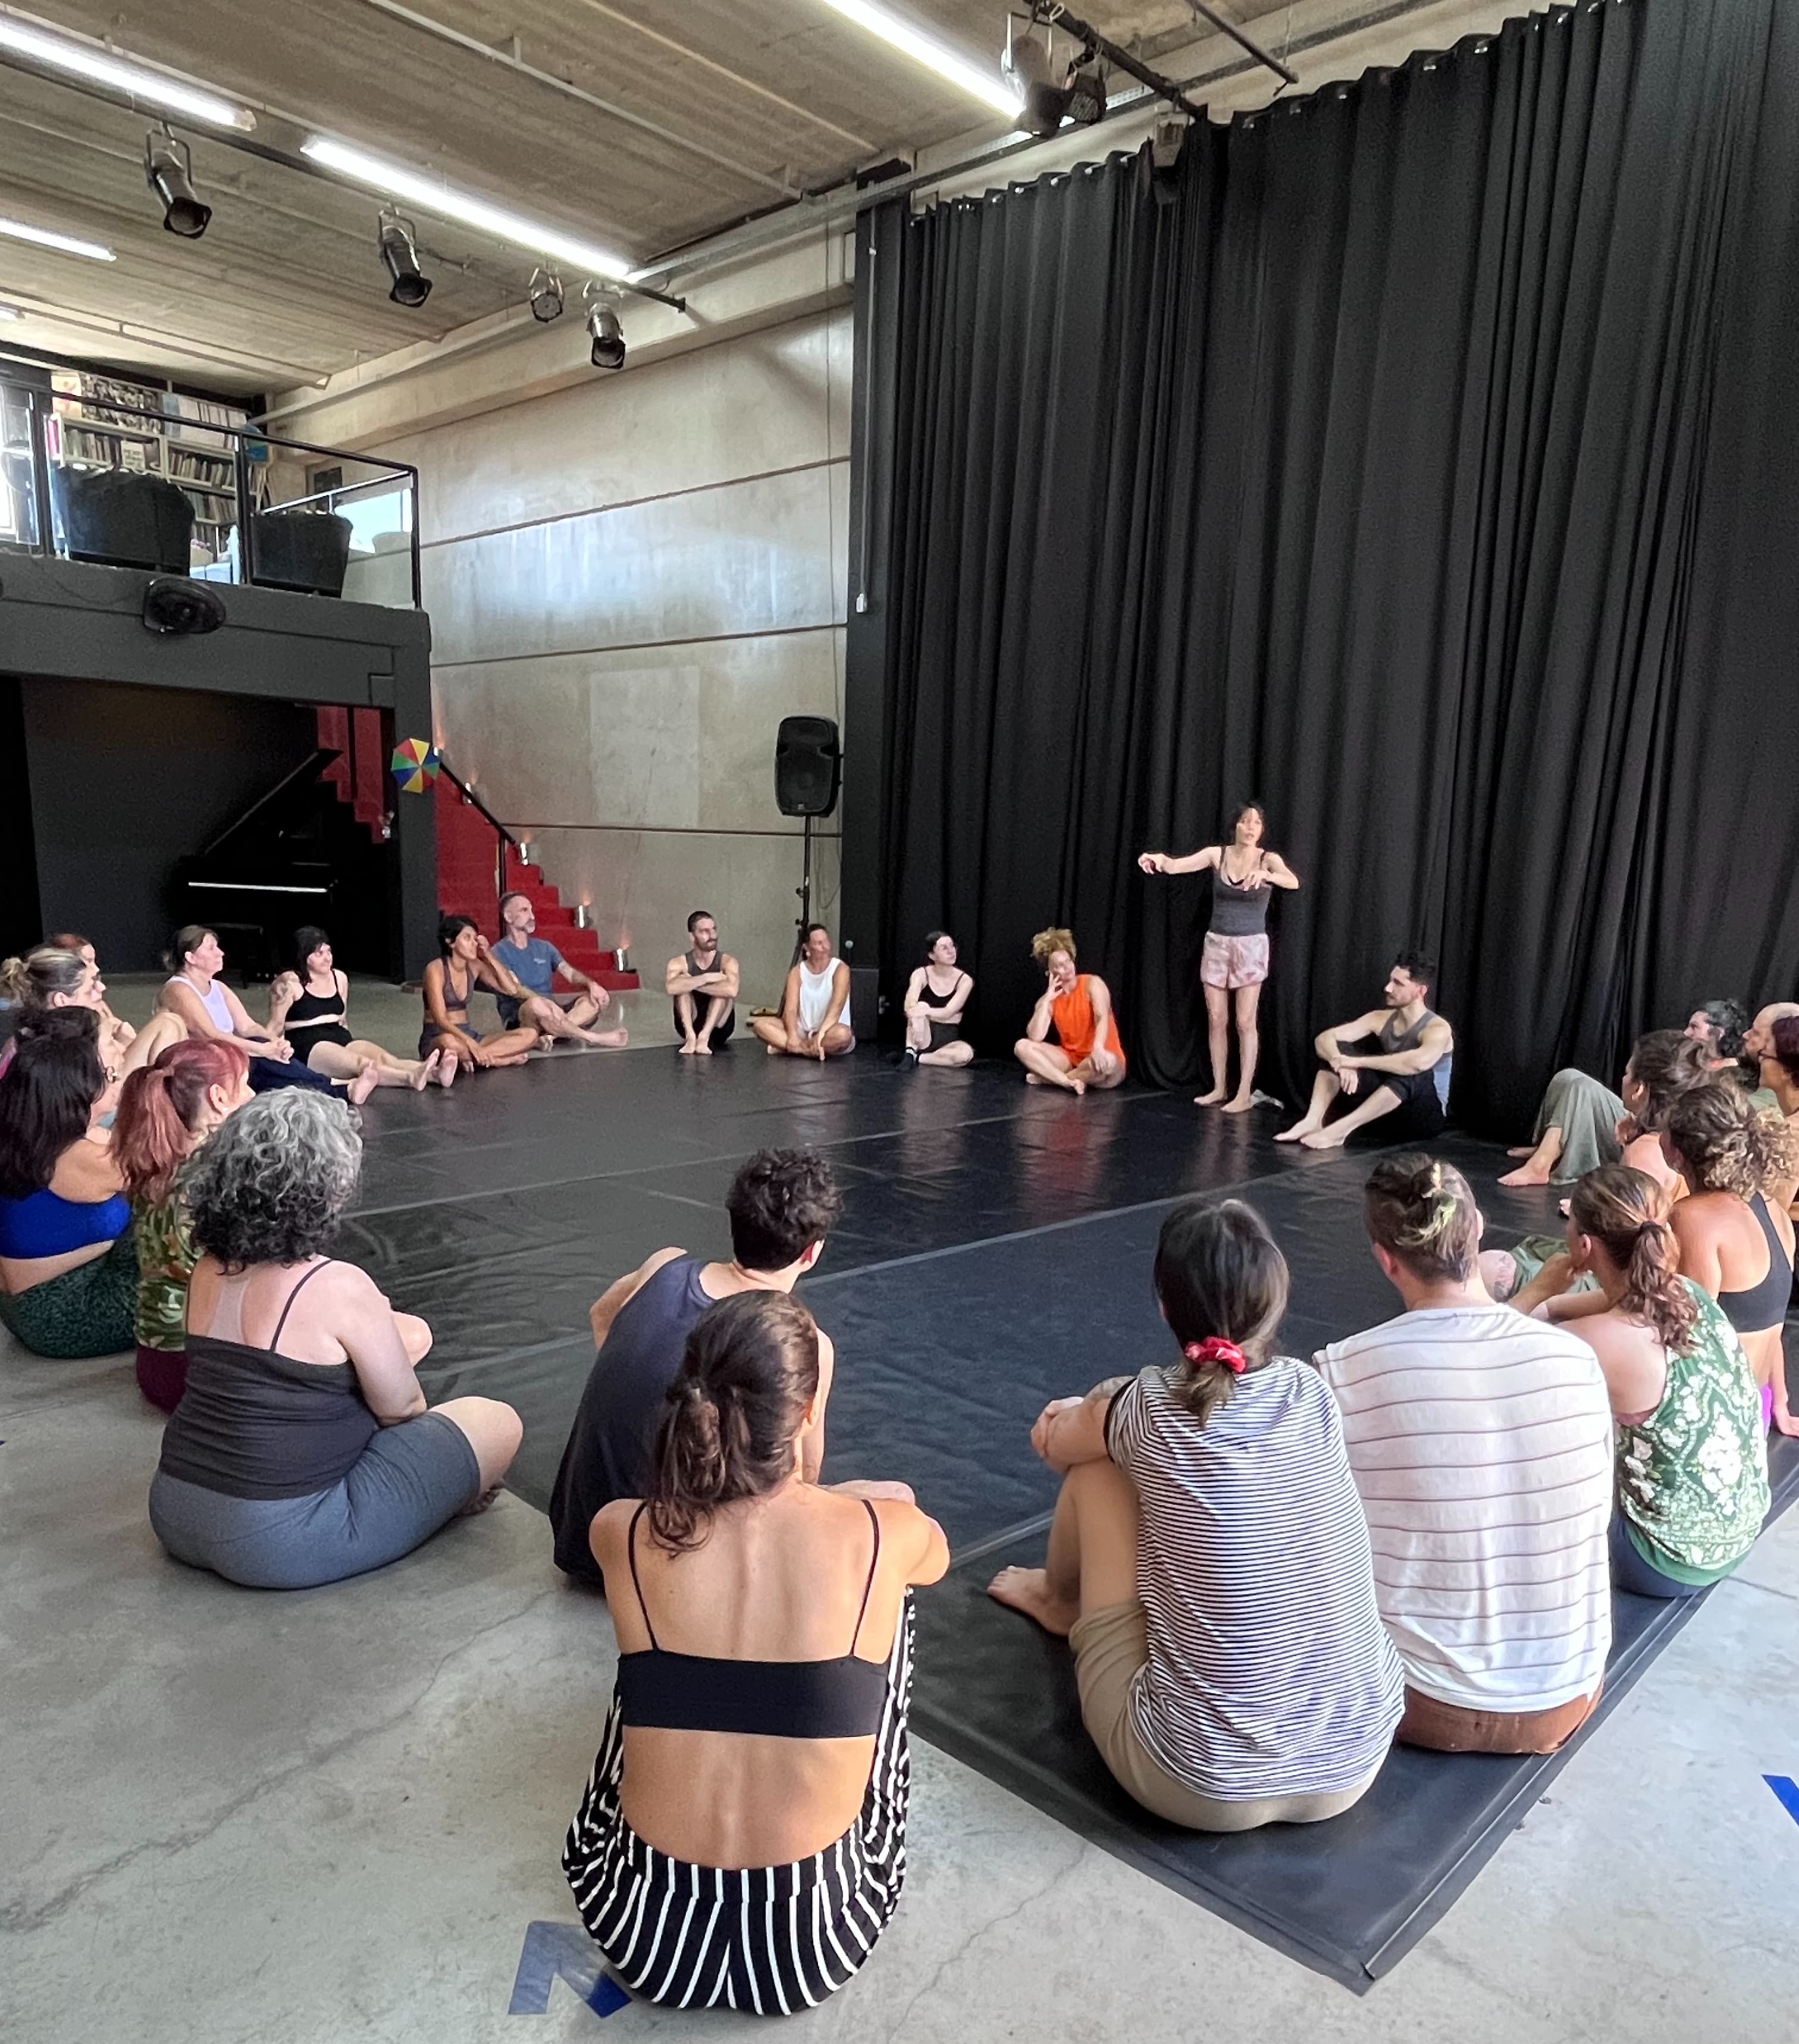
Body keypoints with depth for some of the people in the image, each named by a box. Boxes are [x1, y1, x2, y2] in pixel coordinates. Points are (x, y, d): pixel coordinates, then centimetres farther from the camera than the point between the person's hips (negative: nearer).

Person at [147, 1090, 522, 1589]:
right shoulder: (339, 1287, -21)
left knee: (410, 1333, 17)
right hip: (277, 1543, -8)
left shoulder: (209, 1270, 0)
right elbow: (402, 1407, -8)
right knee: (495, 1423, 5)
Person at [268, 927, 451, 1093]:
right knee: (362, 1064, -34)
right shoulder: (289, 983, -3)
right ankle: (413, 1078, -61)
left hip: (340, 1039, 6)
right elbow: (276, 1026, -3)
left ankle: (434, 1074, -53)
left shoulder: (339, 978, 15)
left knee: (384, 1058, -26)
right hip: (306, 1046, -6)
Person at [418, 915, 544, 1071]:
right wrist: (472, 1045, -34)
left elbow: (512, 989, 2)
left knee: (530, 1035, -15)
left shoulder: (474, 966, 6)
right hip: (436, 1039, -7)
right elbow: (441, 1020, -21)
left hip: (468, 1035, 7)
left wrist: (490, 957, -3)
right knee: (449, 1042, -45)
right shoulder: (435, 969, -12)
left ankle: (465, 1057, -24)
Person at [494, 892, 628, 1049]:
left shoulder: (544, 947, 18)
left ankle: (551, 1034, -35)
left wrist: (591, 984, -15)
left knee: (600, 998, -13)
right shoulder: (500, 951, -2)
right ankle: (592, 1038, -29)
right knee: (537, 1005, -41)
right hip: (519, 1017, -7)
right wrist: (544, 1001, -31)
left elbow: (570, 973, 7)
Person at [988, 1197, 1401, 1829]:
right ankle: (1067, 1601, 50)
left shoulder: (1150, 1410, -13)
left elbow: (1052, 1443, 9)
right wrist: (1098, 1415, 24)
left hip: (1199, 1786, -4)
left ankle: (1061, 1602, 41)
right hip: (1354, 1766, 5)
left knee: (1094, 1467, 10)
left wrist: (1082, 1419, 28)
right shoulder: (1311, 1392, -3)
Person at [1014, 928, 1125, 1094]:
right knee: (1022, 1046, -14)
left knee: (1105, 1062, -41)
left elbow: (1103, 1018, -26)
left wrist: (1098, 1047, -47)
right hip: (1070, 1059, 4)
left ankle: (1047, 1078, -21)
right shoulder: (1048, 1000, 2)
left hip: (1096, 1057, -4)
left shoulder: (1092, 983, -8)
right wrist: (1047, 999, -15)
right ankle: (1070, 1082, -30)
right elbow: (1035, 1037, -13)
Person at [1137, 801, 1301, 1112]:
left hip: (1251, 946, -3)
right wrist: (1159, 859, -37)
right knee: (1216, 1020, 6)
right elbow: (1177, 865, -13)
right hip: (1217, 944, 3)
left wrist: (1265, 875, -46)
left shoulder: (1268, 859, -6)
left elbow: (1293, 881, -26)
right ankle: (1219, 1088, 16)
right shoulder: (1217, 854, 0)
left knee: (1245, 1022, -2)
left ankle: (1245, 1093, 4)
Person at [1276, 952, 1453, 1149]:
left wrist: (1357, 1061, -36)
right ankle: (1313, 1121, -25)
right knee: (1338, 1050, -7)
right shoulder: (1381, 1018, 0)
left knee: (1412, 1072, -38)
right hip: (1389, 1111, 6)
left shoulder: (1438, 1029, -19)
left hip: (1423, 1117, -6)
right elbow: (1325, 1038, -7)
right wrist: (1342, 1063, -30)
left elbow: (1419, 1062, -42)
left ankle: (1338, 1131, -40)